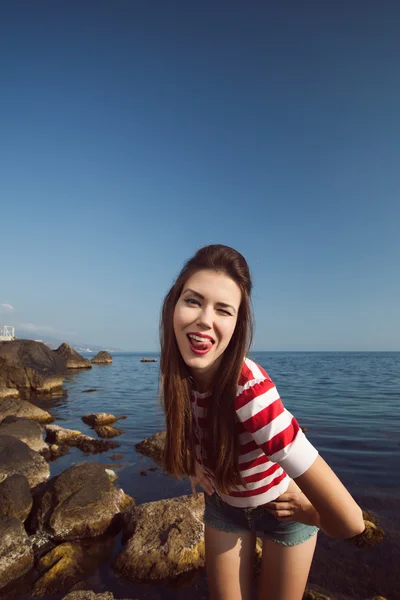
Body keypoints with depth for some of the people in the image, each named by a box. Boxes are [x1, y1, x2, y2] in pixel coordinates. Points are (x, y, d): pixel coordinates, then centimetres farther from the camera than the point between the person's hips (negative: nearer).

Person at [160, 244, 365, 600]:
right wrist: (194, 462, -6)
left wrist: (311, 514, -19)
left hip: (284, 508, -3)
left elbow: (349, 521, -39)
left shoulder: (250, 392, -41)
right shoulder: (180, 371, -22)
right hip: (223, 502, 4)